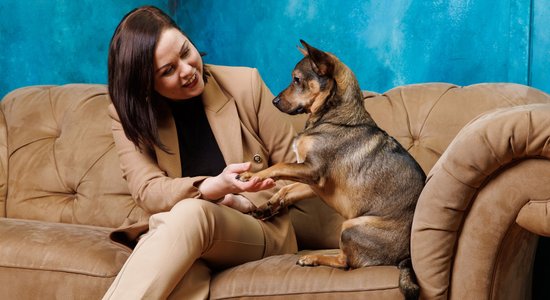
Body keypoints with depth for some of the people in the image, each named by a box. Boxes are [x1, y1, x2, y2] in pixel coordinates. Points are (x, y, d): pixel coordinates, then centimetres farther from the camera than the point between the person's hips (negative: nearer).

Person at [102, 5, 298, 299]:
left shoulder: (245, 85, -2)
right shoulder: (128, 113, 1)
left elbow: (293, 169, 4)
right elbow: (148, 192, -12)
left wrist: (241, 202, -14)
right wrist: (214, 187, -30)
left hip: (259, 229, 0)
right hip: (172, 235, 0)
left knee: (191, 213, -37)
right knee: (181, 275, -40)